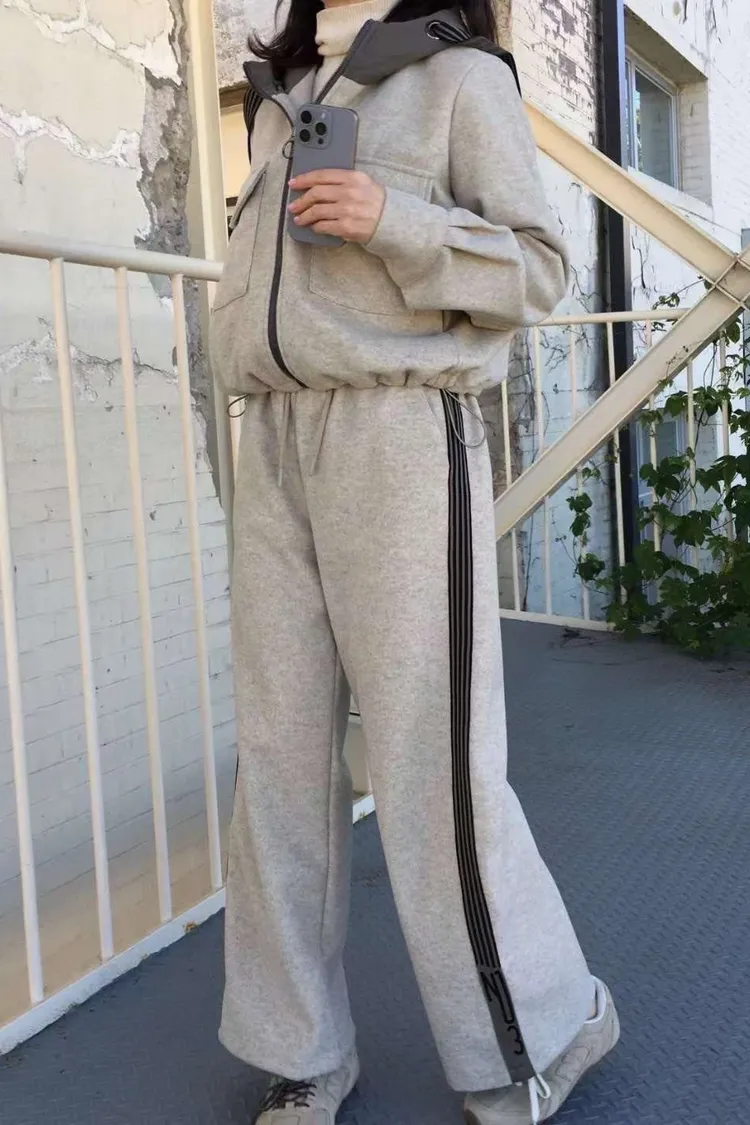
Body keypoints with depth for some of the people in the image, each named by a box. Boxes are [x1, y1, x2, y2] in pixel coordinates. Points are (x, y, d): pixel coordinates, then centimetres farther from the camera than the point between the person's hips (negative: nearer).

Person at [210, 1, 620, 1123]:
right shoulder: (280, 99, 24)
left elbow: (539, 269, 0)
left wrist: (397, 221, -15)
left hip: (400, 431, -6)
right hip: (275, 440, 6)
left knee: (428, 759, -6)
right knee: (280, 755, 2)